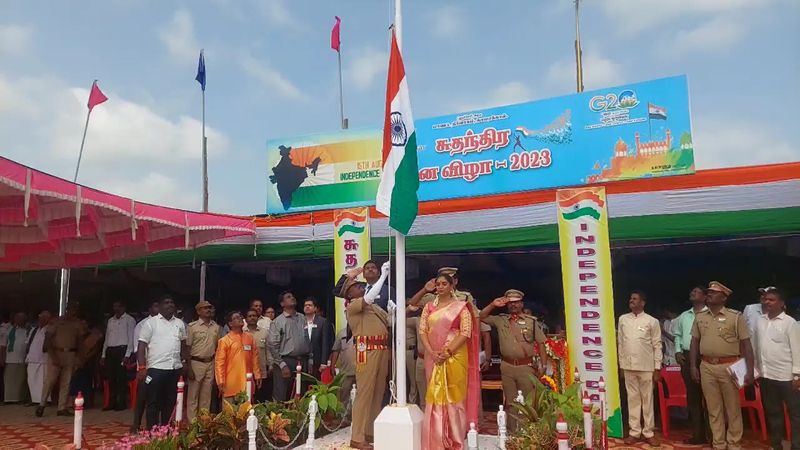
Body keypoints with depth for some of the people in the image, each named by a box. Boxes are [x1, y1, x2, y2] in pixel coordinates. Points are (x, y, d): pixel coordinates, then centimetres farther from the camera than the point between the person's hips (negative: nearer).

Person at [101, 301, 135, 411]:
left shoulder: (129, 320, -2)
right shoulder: (110, 320, 17)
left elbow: (131, 338, -7)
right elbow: (107, 339, 18)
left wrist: (127, 354, -15)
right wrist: (103, 355, 12)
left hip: (122, 349, -6)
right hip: (110, 350, 6)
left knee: (121, 378, -4)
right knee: (111, 378, 6)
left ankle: (122, 403, 2)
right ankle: (112, 403, 13)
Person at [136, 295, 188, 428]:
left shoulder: (180, 323, 12)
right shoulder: (151, 322, -2)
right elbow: (141, 346, -6)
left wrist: (185, 363, 12)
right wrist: (142, 367, -14)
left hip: (175, 369, 5)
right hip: (156, 368, -4)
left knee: (170, 402, 11)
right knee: (154, 402, 1)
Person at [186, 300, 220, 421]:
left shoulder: (216, 327, 7)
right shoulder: (192, 326, -5)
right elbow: (187, 348, -6)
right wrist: (189, 368, -10)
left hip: (210, 363, 4)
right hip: (196, 363, -4)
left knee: (206, 394, 9)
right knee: (193, 393, 2)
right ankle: (192, 421, 9)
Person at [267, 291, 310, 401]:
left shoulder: (302, 318, 11)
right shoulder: (277, 322, -1)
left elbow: (308, 340, 13)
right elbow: (272, 346, -5)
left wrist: (309, 360, 7)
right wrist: (282, 365, -10)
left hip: (303, 362, 4)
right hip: (285, 361, -4)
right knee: (281, 399, -2)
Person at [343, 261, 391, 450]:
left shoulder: (374, 307, 22)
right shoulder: (352, 306, -2)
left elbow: (391, 321, 20)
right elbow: (370, 297, -19)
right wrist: (383, 275, -14)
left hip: (382, 351, 8)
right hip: (367, 351, -8)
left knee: (378, 393, 10)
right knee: (364, 393, -7)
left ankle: (372, 432, 19)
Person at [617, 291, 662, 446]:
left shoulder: (652, 321, -3)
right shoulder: (623, 319, 5)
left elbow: (657, 345, -2)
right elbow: (620, 343, 8)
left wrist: (657, 368, -5)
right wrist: (621, 365, 7)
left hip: (646, 367, -2)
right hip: (628, 366, 2)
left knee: (647, 400, 6)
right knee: (633, 399, 8)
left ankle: (648, 432, 16)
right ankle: (634, 432, 15)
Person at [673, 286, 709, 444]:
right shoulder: (684, 316, 17)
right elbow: (678, 335, 20)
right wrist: (678, 351, 7)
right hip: (686, 358, 6)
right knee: (692, 396, 10)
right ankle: (698, 434, 19)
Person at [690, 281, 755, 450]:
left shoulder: (735, 316, -4)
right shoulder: (700, 317, 7)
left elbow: (746, 344, -4)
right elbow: (695, 342, 12)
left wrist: (749, 370, -10)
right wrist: (693, 366, 6)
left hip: (729, 366, -3)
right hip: (706, 367, 3)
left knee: (733, 408, 7)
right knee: (713, 409, 10)